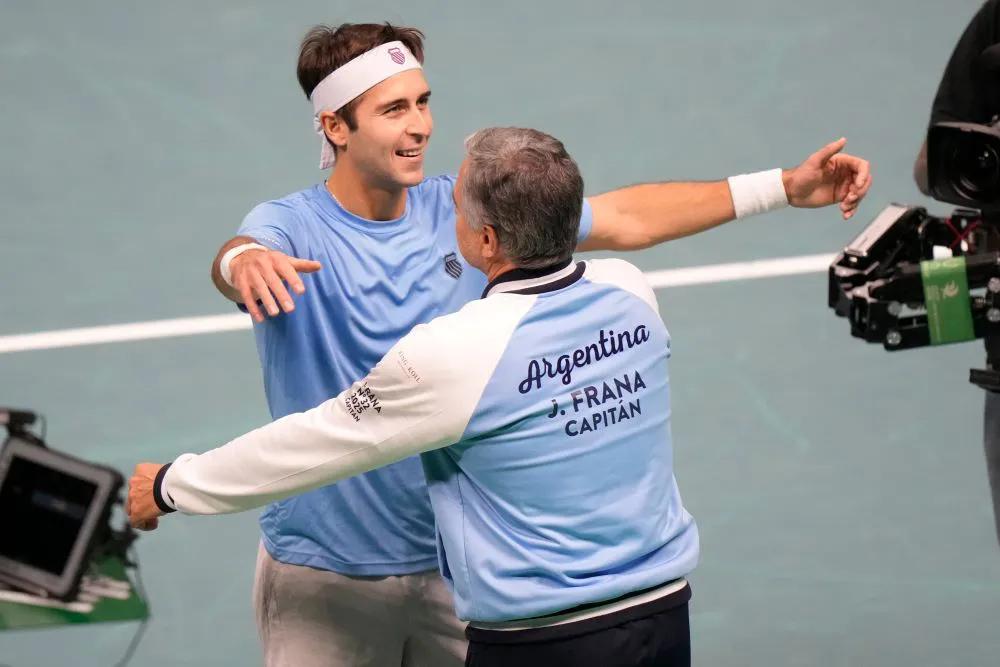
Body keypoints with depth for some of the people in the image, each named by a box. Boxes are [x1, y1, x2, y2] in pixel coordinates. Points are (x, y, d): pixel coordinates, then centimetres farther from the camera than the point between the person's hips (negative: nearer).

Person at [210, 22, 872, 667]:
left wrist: (786, 186, 6)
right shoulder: (291, 228, -11)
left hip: (455, 563, 4)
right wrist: (243, 261, -60)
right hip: (325, 579, -3)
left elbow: (622, 219, 8)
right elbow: (237, 255, -34)